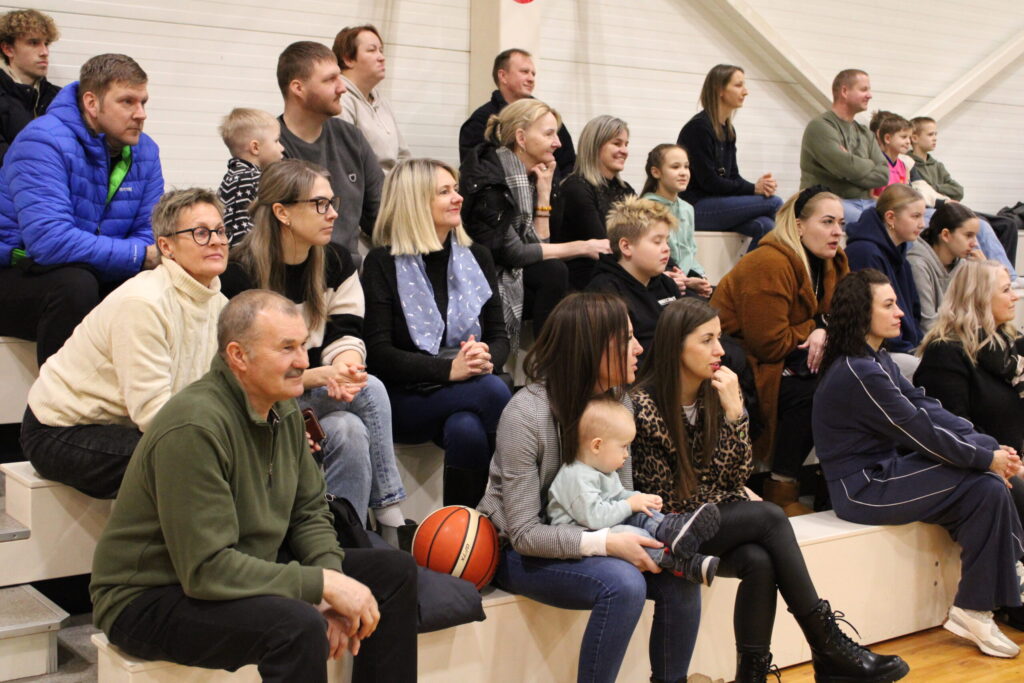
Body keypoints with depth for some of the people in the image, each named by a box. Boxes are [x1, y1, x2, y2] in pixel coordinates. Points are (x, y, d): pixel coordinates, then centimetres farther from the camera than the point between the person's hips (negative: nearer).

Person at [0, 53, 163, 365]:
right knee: (75, 284, -35)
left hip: (91, 275, 6)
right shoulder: (44, 141, -19)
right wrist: (142, 255, -28)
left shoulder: (145, 151, 3)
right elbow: (50, 241, -31)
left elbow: (150, 233, -2)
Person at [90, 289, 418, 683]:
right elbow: (208, 569, -29)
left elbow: (309, 512, 8)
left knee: (395, 573, 3)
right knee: (299, 624, -35)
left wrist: (329, 587, -10)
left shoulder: (282, 408, 1)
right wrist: (323, 584, -26)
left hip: (247, 569, 9)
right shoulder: (194, 428, -27)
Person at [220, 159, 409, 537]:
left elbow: (346, 336, -2)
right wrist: (321, 376, -29)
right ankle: (390, 522, -22)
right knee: (370, 391, -27)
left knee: (349, 430, -29)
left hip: (315, 394, 6)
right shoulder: (241, 275, -14)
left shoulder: (336, 262, 5)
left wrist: (345, 370, -27)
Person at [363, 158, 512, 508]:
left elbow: (499, 335, 10)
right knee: (493, 389, -30)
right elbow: (378, 353, -9)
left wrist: (488, 359, -16)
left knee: (467, 430, -34)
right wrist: (448, 369, -23)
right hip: (405, 399, -3)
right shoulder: (383, 263, -1)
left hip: (466, 394, 3)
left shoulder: (476, 258, 14)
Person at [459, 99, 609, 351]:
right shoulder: (488, 178, -17)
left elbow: (538, 244, 4)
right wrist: (579, 247, -18)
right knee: (554, 272, -25)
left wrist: (544, 193, -4)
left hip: (513, 274, 7)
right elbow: (509, 253, -21)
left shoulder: (530, 177, 8)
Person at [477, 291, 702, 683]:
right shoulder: (527, 415, -25)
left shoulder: (619, 401, -5)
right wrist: (606, 543, -32)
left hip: (586, 539, 7)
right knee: (624, 584, -30)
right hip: (523, 553, -6)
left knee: (679, 575, -14)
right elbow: (525, 534, -24)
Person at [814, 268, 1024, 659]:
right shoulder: (858, 373, -21)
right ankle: (974, 610, -4)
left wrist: (988, 446, -7)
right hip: (864, 488, -9)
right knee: (987, 488, -12)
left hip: (887, 468, 9)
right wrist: (986, 458, -11)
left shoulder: (877, 360, 11)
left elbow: (925, 407, 4)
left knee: (991, 481, 0)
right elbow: (919, 432, -20)